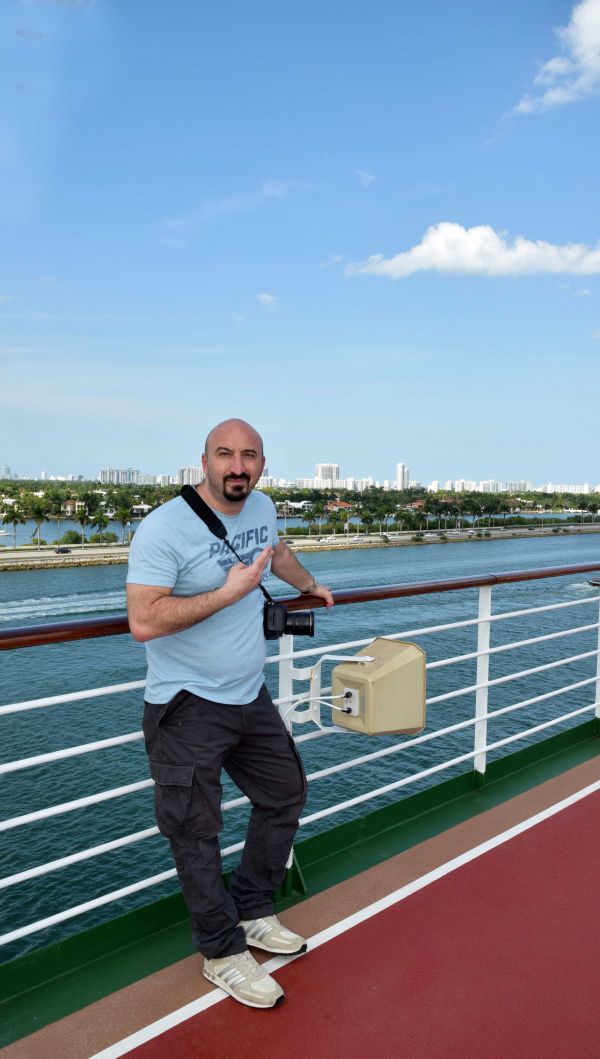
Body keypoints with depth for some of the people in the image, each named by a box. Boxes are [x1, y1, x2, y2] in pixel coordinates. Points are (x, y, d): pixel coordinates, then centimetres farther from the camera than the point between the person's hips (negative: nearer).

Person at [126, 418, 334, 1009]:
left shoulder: (261, 508, 3)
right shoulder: (164, 529, -21)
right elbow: (143, 622, -29)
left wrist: (309, 586, 42)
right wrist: (230, 591, -26)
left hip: (250, 697, 8)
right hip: (188, 708, -8)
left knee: (285, 794, 19)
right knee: (196, 832, 3)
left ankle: (252, 913, 38)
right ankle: (223, 954, 24)